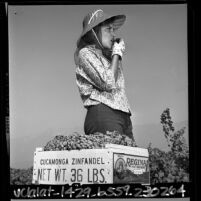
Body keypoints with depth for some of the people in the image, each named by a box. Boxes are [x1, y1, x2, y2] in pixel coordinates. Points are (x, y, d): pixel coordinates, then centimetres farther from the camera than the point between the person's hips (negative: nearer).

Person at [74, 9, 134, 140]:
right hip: (102, 114, -8)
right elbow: (108, 83, -8)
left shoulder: (107, 55, 28)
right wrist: (117, 53, 5)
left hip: (123, 116, 8)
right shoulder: (85, 53, 4)